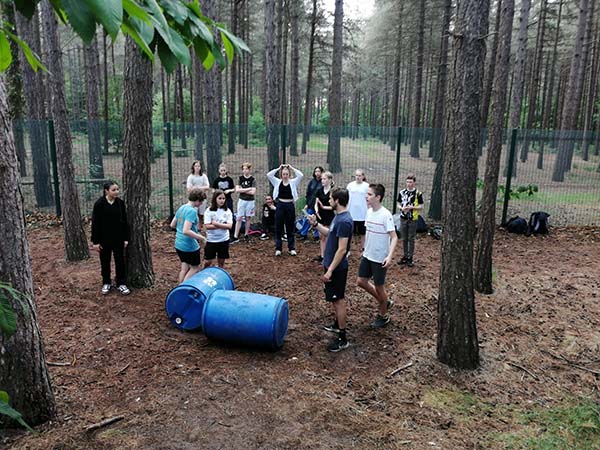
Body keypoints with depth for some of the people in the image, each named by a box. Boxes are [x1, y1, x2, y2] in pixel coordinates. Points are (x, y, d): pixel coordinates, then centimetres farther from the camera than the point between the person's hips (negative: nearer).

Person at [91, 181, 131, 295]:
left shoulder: (120, 203, -2)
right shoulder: (99, 204, -10)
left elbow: (125, 221, 3)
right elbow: (95, 223, -8)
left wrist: (126, 238, 1)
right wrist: (95, 241, -9)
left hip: (118, 238, 2)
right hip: (104, 238, -2)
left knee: (120, 261, 6)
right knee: (105, 262, 11)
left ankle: (121, 284, 18)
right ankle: (106, 283, 28)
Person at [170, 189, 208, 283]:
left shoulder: (181, 208, 6)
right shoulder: (192, 211, -22)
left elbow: (172, 225, 15)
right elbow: (186, 231, -29)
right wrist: (200, 237, -19)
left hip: (179, 244, 8)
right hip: (189, 245, -8)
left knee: (184, 268, 18)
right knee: (195, 267, 10)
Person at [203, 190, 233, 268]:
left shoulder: (228, 211, -2)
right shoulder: (209, 211, -8)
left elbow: (229, 226, -11)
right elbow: (207, 226, -17)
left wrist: (216, 224, -18)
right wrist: (223, 225, -15)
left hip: (224, 240, 2)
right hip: (211, 240, -2)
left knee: (221, 261, 13)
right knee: (208, 262, 5)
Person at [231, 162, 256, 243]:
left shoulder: (253, 180, -5)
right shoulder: (240, 178, 0)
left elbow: (253, 192, -14)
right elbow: (237, 190, -9)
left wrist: (242, 190, -12)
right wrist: (248, 189, -14)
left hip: (250, 201, -1)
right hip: (241, 200, 1)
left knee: (248, 218, 8)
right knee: (239, 218, -1)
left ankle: (246, 234, 21)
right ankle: (235, 237, -1)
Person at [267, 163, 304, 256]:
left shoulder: (293, 182, 2)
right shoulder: (277, 182, 4)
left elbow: (301, 175, -13)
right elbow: (268, 175, -6)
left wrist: (292, 168, -5)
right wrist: (278, 168, -4)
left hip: (290, 206, 0)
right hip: (280, 206, 1)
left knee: (290, 228, 8)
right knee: (278, 228, 4)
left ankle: (291, 248, 17)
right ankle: (278, 248, 11)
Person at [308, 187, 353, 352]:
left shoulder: (344, 221, -25)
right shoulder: (339, 217, 6)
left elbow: (342, 249, -27)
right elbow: (330, 233, 21)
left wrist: (330, 270, -25)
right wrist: (315, 224, 8)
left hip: (337, 268, -10)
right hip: (333, 265, 10)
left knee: (338, 300, -2)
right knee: (335, 299, 23)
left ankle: (342, 339, 8)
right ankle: (337, 325, 40)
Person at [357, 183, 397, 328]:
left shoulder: (385, 215, -21)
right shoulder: (369, 211, 2)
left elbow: (394, 237, -21)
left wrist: (390, 256, -32)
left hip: (380, 258, -7)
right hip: (367, 255, 8)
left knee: (379, 287, 7)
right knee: (361, 281, 13)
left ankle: (383, 316, 30)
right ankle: (385, 302, 33)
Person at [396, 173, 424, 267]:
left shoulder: (418, 193, -6)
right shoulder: (402, 192, 4)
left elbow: (421, 206, -3)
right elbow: (399, 204, 10)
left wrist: (412, 207, -19)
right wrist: (402, 208, -11)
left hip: (413, 219, -3)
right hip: (403, 218, 3)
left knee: (411, 239, 4)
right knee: (404, 239, 12)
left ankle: (410, 258, 13)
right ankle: (405, 256, 24)